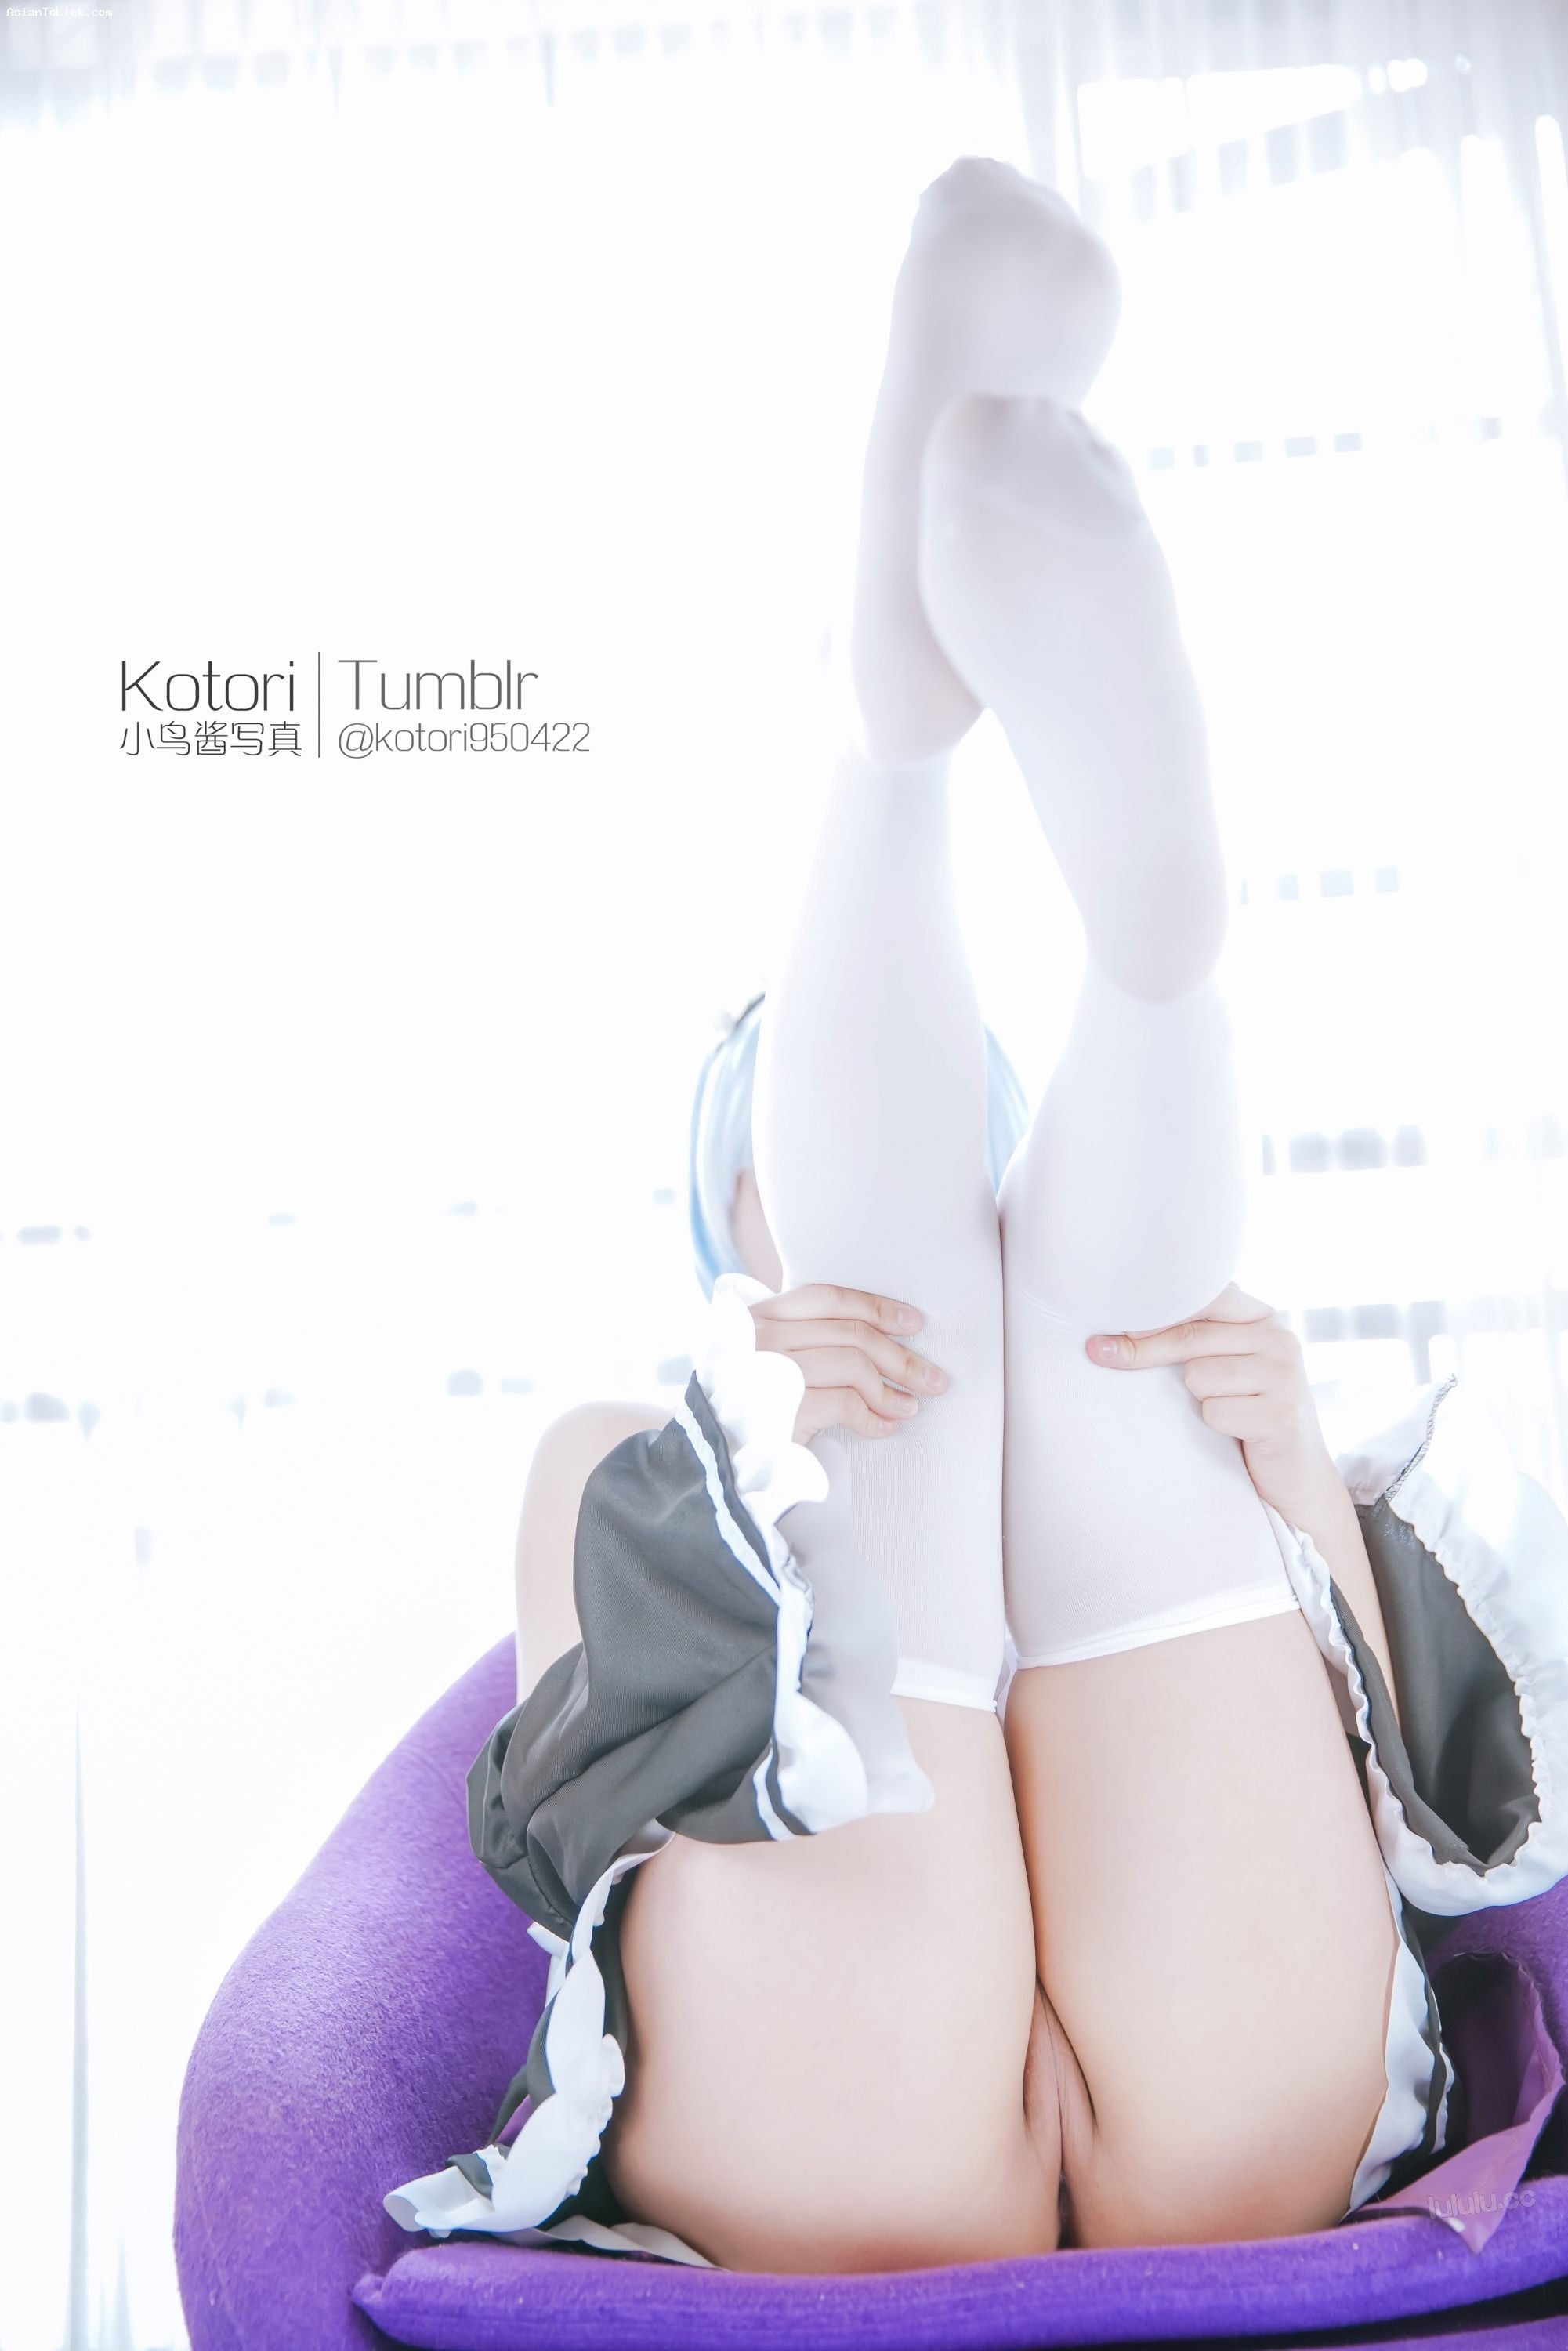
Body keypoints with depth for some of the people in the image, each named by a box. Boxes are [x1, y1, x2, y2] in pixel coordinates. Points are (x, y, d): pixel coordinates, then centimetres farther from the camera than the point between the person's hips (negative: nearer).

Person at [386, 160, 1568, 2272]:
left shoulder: (1140, 1393, 29)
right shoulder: (616, 1447, 26)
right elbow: (551, 1793, 7)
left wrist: (1293, 1463, -5)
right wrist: (743, 1445, -11)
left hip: (1242, 2166, 2)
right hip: (836, 2207, -1)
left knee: (1105, 1241, -3)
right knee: (908, 1279, -4)